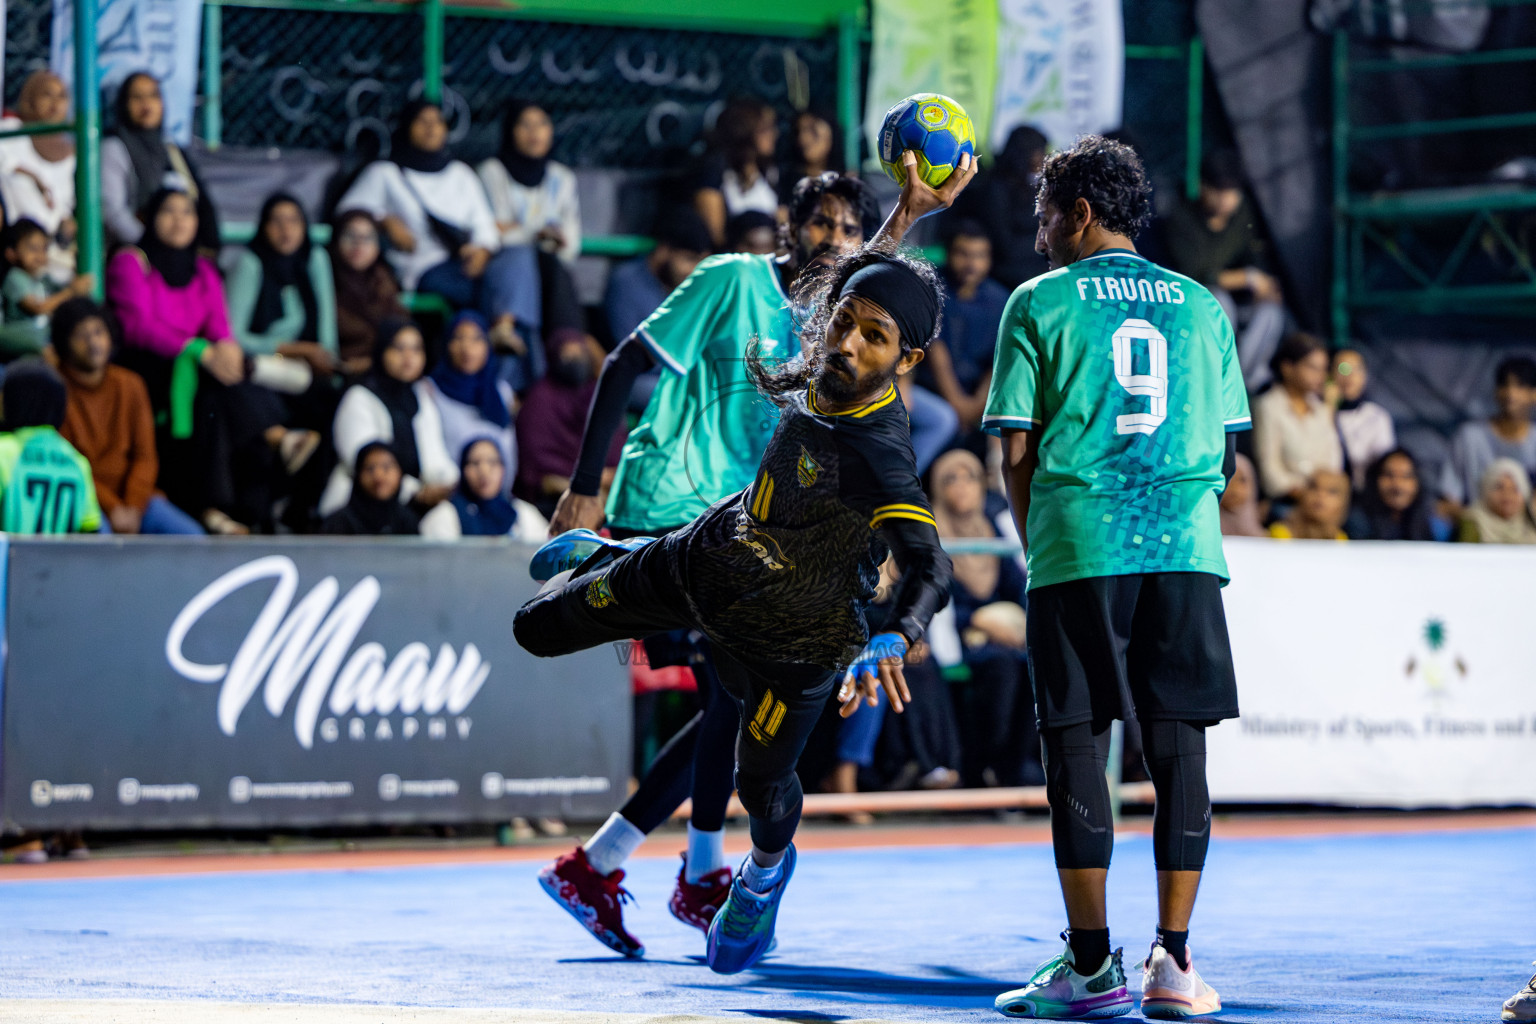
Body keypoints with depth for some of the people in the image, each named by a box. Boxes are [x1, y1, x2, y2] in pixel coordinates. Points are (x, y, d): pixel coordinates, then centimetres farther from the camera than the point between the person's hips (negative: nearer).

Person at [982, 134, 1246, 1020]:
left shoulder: (1040, 302, 4)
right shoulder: (1202, 306, 14)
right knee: (1179, 748, 3)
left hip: (1078, 548, -3)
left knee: (1078, 747, 1)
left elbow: (1017, 449, 2)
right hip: (1187, 547, 3)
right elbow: (1227, 449, 14)